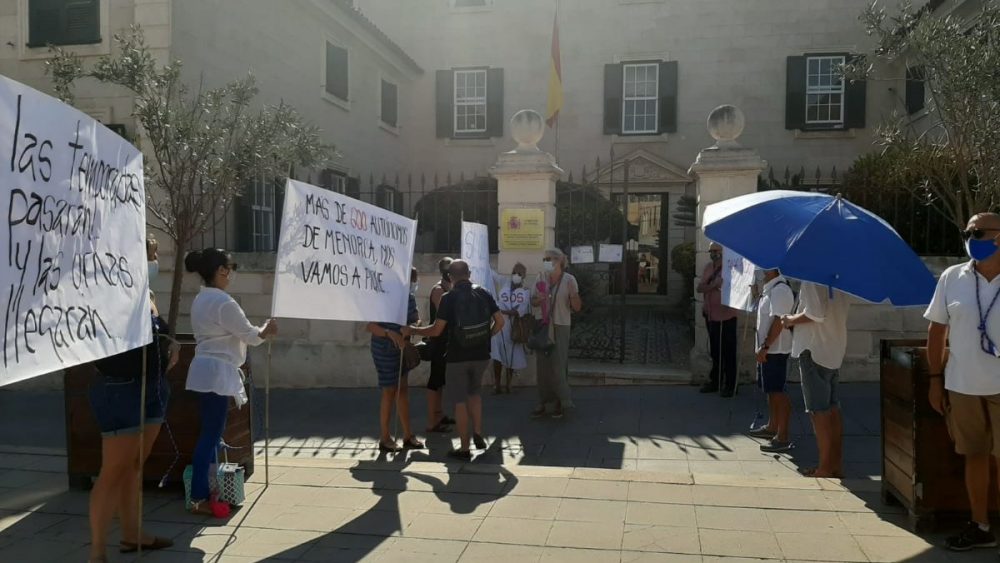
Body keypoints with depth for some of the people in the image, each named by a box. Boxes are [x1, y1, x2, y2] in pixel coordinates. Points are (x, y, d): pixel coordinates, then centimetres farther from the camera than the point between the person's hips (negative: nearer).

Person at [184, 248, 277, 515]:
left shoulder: (200, 299, 13)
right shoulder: (223, 301, -17)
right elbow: (249, 334, -10)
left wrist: (259, 332, 16)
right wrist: (266, 331, 10)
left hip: (206, 368, 10)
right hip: (217, 371, -10)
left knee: (211, 432, 15)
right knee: (210, 434, -4)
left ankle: (207, 489, 22)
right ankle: (199, 498, 1)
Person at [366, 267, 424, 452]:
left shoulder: (409, 298, 3)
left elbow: (416, 319, 11)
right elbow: (370, 326, -19)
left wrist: (412, 327, -12)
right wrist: (391, 334, -33)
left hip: (402, 350, 7)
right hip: (385, 351, -7)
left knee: (403, 390, 12)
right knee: (389, 392, -1)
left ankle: (407, 436, 21)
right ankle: (384, 439, 12)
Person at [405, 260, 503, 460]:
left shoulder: (449, 298, -9)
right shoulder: (483, 294, 1)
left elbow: (436, 330, -12)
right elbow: (500, 322, 0)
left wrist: (411, 330, 1)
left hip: (458, 357, -4)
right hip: (481, 355, 4)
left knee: (460, 401, 5)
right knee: (474, 392, 25)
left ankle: (464, 449, 10)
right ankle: (478, 434, 15)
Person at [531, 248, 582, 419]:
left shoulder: (569, 280, -9)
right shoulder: (542, 280, 3)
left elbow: (577, 308, -9)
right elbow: (533, 302, 16)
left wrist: (573, 294, -28)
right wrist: (538, 299, -8)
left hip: (560, 327, -4)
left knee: (558, 366, -2)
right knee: (542, 365, 6)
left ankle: (559, 403, 11)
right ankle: (543, 403, 15)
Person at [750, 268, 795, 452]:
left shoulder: (780, 289, -19)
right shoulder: (769, 288, 12)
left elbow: (779, 320, -24)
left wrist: (765, 346, -24)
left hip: (775, 349, -10)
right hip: (768, 349, 10)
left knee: (777, 392, -6)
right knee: (770, 390, 20)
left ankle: (782, 437, -2)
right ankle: (772, 427, 33)